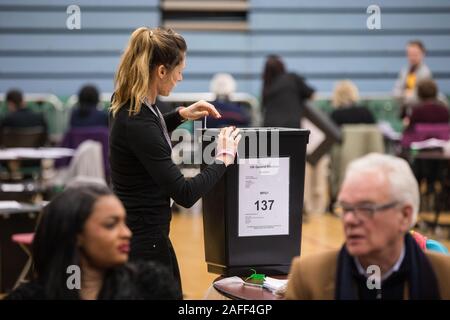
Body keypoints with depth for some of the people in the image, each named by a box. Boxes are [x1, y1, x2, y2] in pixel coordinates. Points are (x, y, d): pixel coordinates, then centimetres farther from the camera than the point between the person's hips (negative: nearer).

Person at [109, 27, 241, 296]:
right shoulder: (137, 122, -26)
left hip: (142, 232, 10)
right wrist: (224, 158, -13)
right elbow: (185, 194, -25)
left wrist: (181, 115, 16)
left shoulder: (132, 107, 3)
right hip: (144, 239, -10)